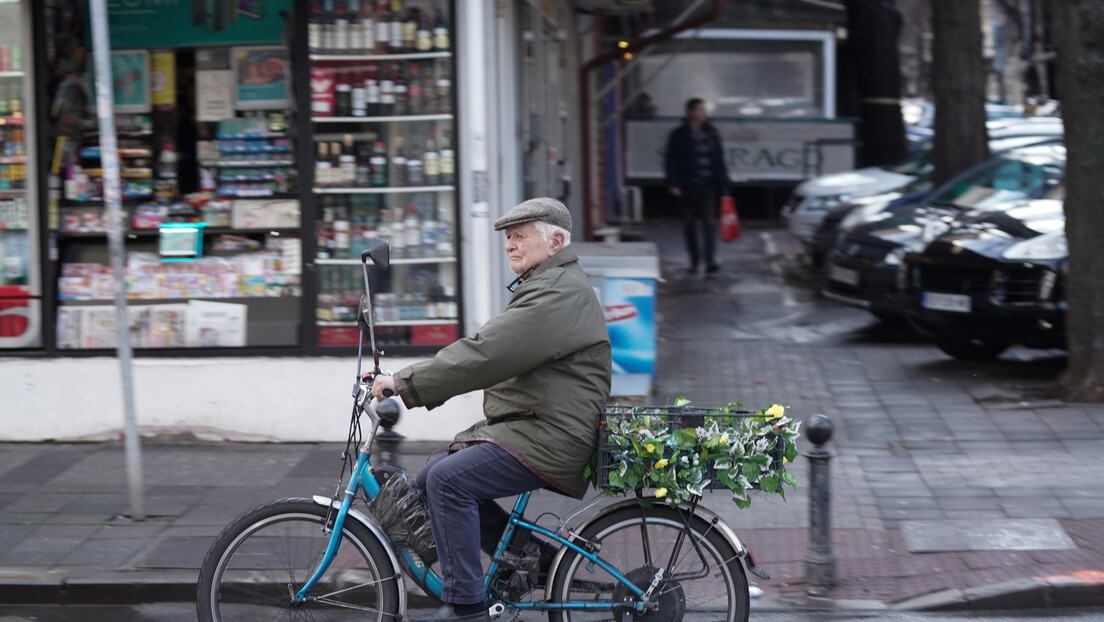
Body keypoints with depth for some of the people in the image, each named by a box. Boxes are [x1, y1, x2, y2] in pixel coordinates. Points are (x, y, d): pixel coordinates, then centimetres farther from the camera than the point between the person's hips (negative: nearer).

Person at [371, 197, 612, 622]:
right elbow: (487, 351, 19)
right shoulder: (541, 286, 22)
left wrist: (407, 384, -24)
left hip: (549, 439, -11)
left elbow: (486, 355, -25)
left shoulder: (559, 295, -15)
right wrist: (405, 381, 10)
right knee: (429, 482, 6)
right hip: (522, 427, 11)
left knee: (448, 479, -24)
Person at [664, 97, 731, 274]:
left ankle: (710, 260, -17)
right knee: (689, 224, 4)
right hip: (687, 186, -1)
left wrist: (723, 183, 9)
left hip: (708, 185, 1)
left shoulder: (711, 132, 9)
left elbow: (719, 160, 13)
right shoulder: (678, 135, 1)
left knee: (709, 221, -11)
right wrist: (673, 184, -10)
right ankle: (694, 261, 16)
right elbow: (670, 161, 0)